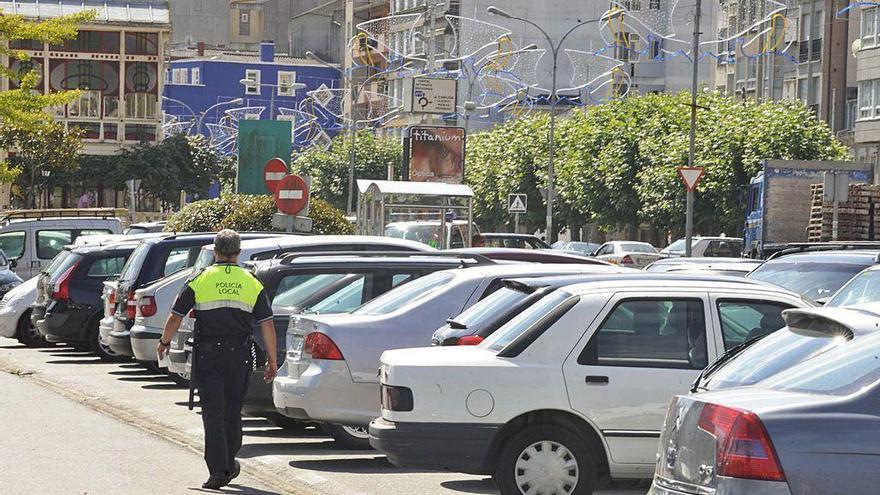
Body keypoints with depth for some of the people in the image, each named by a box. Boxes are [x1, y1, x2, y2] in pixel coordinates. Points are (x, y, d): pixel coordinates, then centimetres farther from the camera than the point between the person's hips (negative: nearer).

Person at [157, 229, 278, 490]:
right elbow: (267, 324, 2)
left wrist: (164, 342, 18)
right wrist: (272, 360, 8)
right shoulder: (252, 283, 4)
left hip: (207, 354, -2)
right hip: (239, 356, 2)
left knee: (213, 412, -2)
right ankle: (228, 465, 26)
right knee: (232, 412, 15)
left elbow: (175, 318, 1)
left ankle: (218, 470, -10)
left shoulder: (200, 280, -1)